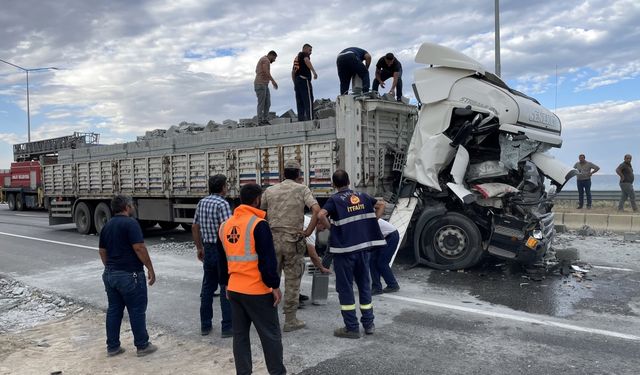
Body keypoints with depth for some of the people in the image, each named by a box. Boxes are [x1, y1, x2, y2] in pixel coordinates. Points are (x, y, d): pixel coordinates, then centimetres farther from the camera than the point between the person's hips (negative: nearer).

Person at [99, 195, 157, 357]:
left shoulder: (107, 225, 11)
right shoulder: (130, 223, -15)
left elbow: (102, 251, 17)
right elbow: (139, 248, -20)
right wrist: (150, 269, -14)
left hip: (110, 274, 8)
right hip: (129, 274, -8)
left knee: (113, 310, 14)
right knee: (137, 311, 2)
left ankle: (112, 347, 20)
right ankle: (142, 346, 11)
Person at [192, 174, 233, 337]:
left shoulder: (201, 203, 8)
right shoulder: (222, 204, -16)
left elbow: (195, 228, 14)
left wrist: (199, 248, 21)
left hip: (208, 250, 7)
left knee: (207, 288, 15)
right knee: (226, 289, 0)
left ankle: (205, 325, 23)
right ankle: (227, 327, 5)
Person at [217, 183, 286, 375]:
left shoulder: (225, 225, 8)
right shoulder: (258, 224, -15)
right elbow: (268, 260, -16)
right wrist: (275, 286, -8)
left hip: (234, 289, 7)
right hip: (257, 291, -7)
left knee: (240, 334, 15)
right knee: (271, 335, 5)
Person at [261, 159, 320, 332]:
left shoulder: (270, 190, 7)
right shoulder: (302, 189, -2)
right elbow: (317, 210, -16)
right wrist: (308, 231, -10)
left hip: (272, 239, 3)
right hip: (293, 240, -3)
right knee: (292, 281, 6)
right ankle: (290, 320, 13)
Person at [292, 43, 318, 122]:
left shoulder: (296, 57, 27)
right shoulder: (304, 54, 4)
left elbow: (293, 72, 26)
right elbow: (306, 60, -20)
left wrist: (295, 84, 26)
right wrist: (314, 72, -29)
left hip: (297, 80, 8)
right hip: (304, 79, -8)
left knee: (300, 103, 4)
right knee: (308, 101, -13)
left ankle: (300, 119, 0)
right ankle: (310, 118, -21)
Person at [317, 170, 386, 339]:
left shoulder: (335, 200, -7)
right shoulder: (362, 196, 10)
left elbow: (320, 215, -23)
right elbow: (381, 204, 21)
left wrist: (329, 227, -7)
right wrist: (371, 222, 16)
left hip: (344, 248, -5)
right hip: (363, 246, 5)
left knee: (345, 288, 5)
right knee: (364, 285, 16)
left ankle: (352, 328, 8)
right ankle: (368, 324, 23)